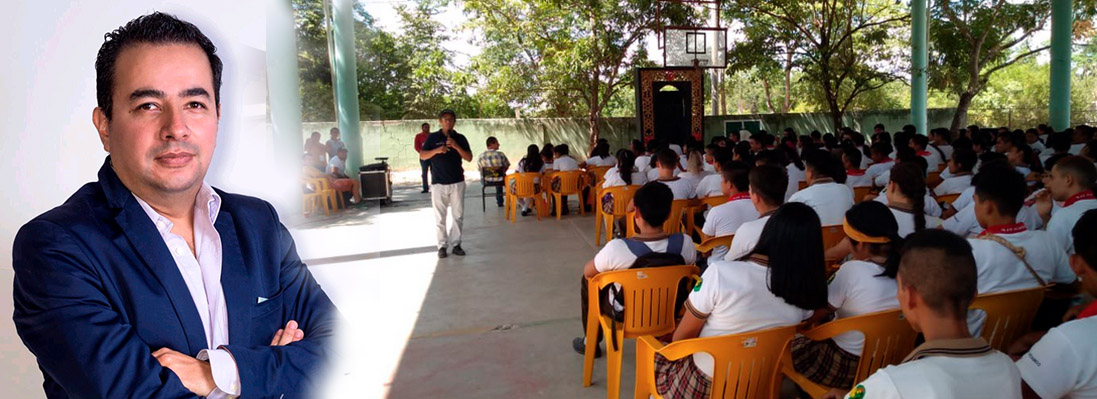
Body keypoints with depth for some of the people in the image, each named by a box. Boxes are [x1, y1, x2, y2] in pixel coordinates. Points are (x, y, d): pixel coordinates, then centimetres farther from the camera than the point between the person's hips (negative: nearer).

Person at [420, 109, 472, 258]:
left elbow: (469, 158, 0)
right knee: (440, 217, 2)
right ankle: (442, 245, 10)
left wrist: (456, 146, -14)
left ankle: (455, 243, 14)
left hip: (457, 182, 2)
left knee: (458, 215, 4)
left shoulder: (460, 138, 6)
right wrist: (437, 150, -17)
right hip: (438, 183, -2)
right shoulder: (432, 137, 2)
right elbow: (422, 156, -1)